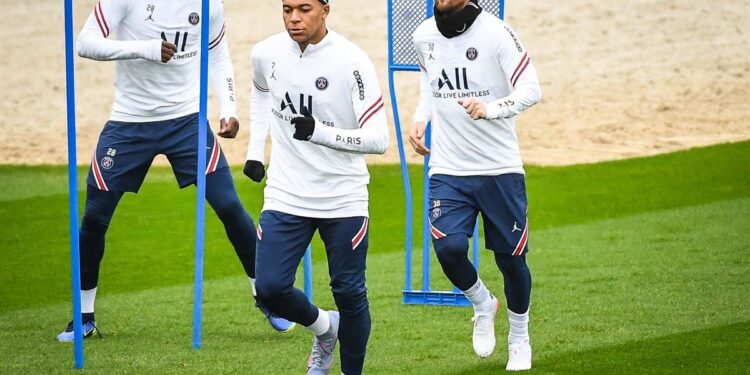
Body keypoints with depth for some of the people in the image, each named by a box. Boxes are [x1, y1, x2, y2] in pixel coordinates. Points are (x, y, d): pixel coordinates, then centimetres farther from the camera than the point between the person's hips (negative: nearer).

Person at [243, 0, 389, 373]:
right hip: (285, 197, 3)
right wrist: (255, 150, 15)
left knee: (349, 293, 3)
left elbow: (378, 139, -21)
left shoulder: (351, 62, -17)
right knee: (269, 287, -7)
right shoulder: (266, 53, -3)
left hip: (343, 200, -3)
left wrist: (320, 132, -33)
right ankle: (324, 328, 23)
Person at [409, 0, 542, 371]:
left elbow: (531, 90, -17)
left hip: (500, 169, -3)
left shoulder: (495, 33, -13)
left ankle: (519, 338, 29)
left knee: (510, 257, 5)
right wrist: (420, 119, 8)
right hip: (447, 170, 3)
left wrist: (490, 108, -34)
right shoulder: (424, 36, 3)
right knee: (449, 248, -16)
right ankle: (483, 305, 16)